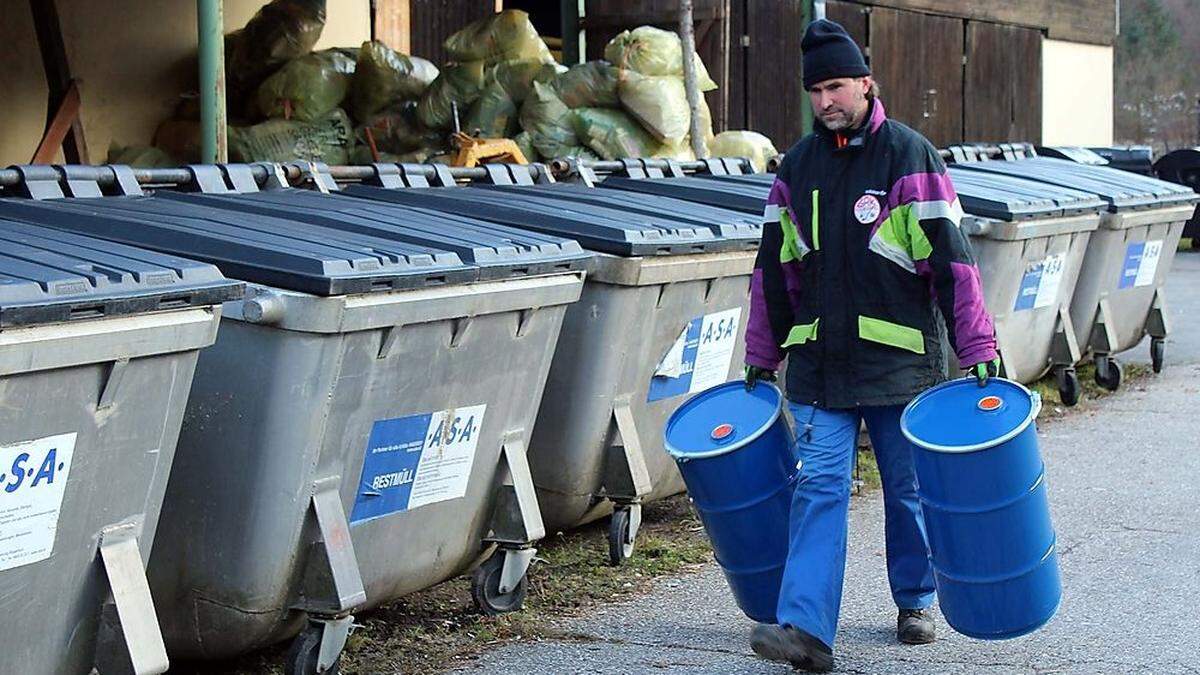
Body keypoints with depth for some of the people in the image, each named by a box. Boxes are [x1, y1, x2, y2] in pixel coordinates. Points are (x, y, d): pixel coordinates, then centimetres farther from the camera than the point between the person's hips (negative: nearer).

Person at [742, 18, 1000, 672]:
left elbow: (951, 258, -7)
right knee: (818, 486, -6)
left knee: (909, 488, 9)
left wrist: (977, 347, -11)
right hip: (818, 363, 3)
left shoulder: (910, 156, -4)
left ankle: (915, 601, 28)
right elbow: (774, 269, 16)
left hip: (899, 360, -3)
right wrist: (761, 355, 16)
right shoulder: (797, 166, 9)